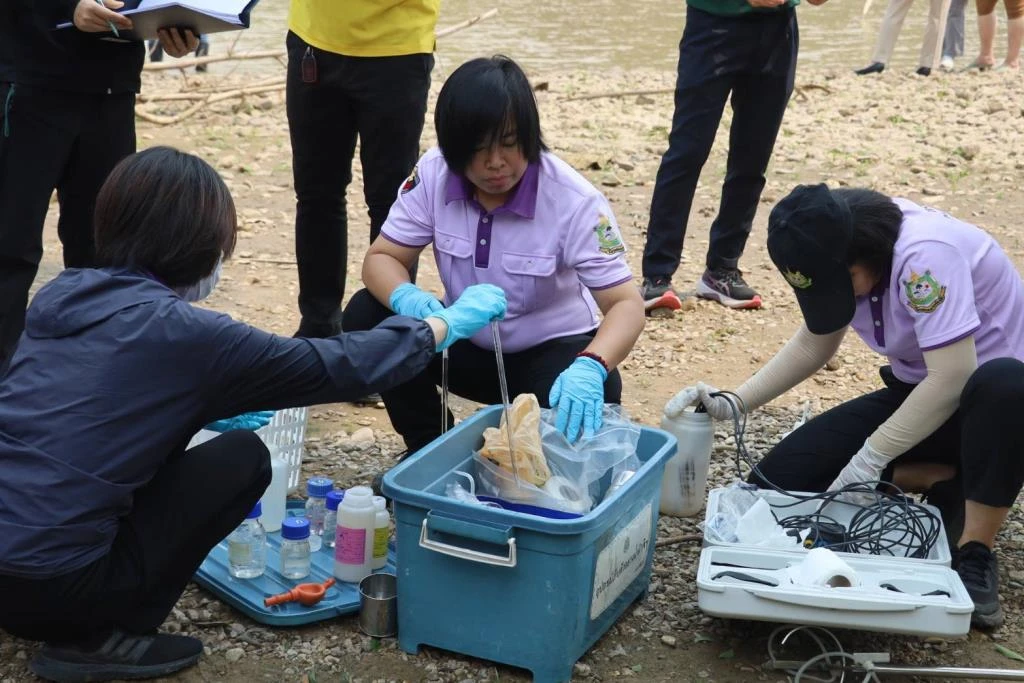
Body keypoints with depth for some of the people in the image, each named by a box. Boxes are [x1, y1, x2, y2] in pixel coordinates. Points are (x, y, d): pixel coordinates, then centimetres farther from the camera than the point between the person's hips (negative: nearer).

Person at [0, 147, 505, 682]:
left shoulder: (60, 295, 8)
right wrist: (450, 322, 9)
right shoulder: (180, 331, -12)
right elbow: (340, 366, -4)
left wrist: (200, 412, 26)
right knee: (242, 458, 3)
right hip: (47, 586, -7)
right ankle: (96, 638, 3)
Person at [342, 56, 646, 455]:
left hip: (551, 350, -3)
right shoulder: (433, 174, -15)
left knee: (589, 401, -36)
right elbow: (382, 258, -11)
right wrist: (405, 297, -38)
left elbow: (627, 305, -28)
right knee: (366, 317, -20)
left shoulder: (574, 200, -25)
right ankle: (432, 450, 0)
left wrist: (591, 366, -51)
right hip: (465, 344, 4)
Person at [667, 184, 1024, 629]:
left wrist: (871, 459, -28)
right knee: (782, 478, -9)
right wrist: (733, 404, -4)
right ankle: (952, 483, 0)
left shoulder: (924, 255, -31)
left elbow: (952, 378, -34)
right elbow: (813, 345, 7)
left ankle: (974, 558, -25)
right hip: (917, 395, 7)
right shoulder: (839, 257, -6)